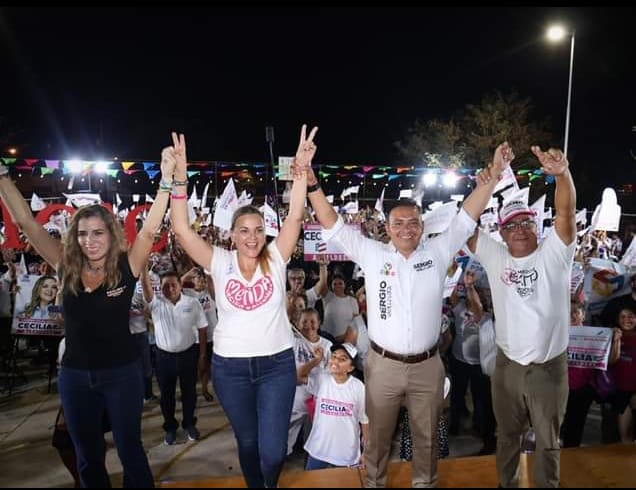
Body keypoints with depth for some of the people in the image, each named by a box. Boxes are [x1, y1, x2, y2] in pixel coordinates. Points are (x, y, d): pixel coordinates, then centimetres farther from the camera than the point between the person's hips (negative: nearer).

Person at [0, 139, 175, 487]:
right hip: (75, 375, 3)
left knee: (129, 450, 13)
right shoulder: (67, 269, -4)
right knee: (87, 457, 19)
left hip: (122, 373, -3)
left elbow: (149, 229, -21)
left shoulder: (126, 268, -10)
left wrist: (166, 181, -32)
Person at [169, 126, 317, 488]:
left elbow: (296, 217, -14)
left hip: (277, 363, -1)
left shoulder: (275, 259, -4)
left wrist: (301, 169, -24)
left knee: (273, 450, 0)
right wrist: (180, 178, -22)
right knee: (248, 441, 19)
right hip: (230, 366, 1)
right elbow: (182, 229, -12)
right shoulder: (220, 263, -4)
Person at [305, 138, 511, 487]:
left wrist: (492, 176, -9)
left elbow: (467, 217, -1)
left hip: (427, 365, 1)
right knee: (378, 436, 17)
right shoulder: (372, 254, -5)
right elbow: (333, 226, -8)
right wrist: (312, 184, -18)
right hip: (383, 365, -1)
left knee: (427, 436, 20)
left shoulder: (438, 252, -1)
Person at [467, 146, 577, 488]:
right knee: (507, 434, 22)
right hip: (507, 365, 2)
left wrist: (562, 173, -40)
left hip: (549, 366, -2)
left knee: (548, 440, 17)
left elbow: (566, 212, -23)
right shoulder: (495, 257, -1)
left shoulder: (553, 254, -7)